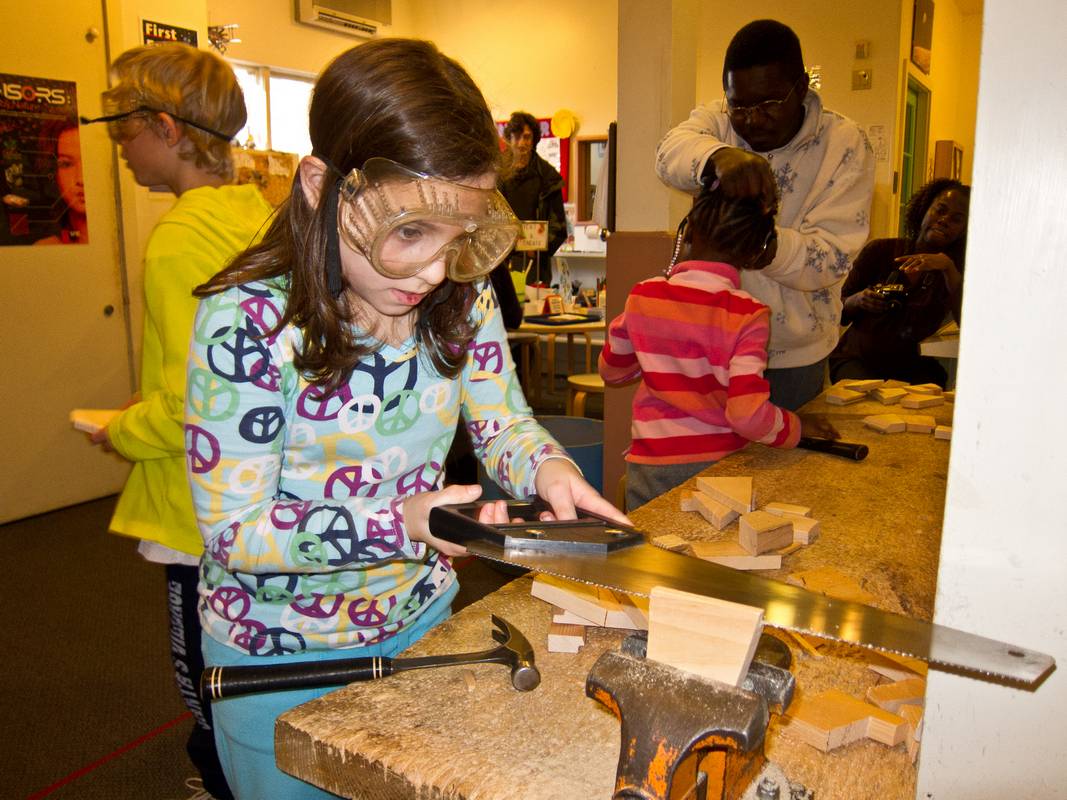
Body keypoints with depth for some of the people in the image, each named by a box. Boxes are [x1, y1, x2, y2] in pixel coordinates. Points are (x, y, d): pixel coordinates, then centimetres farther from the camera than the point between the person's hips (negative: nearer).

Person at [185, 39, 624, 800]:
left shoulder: (463, 299, -10)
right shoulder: (247, 322, -25)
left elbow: (504, 424, -2)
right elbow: (234, 530, -21)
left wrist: (546, 465, -25)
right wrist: (404, 523, -33)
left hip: (422, 620, 5)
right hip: (282, 659, -4)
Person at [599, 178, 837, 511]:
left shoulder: (642, 296, -4)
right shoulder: (748, 315, -14)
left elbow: (611, 371, 12)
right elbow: (749, 415, -20)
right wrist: (797, 427, -1)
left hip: (649, 467, 2)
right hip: (716, 466, -2)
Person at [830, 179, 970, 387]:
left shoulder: (955, 269, 3)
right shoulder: (880, 251, -2)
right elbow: (839, 314, 4)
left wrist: (948, 268, -24)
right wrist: (858, 300, -20)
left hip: (908, 366, 2)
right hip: (857, 360, -2)